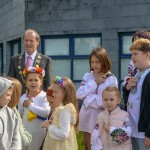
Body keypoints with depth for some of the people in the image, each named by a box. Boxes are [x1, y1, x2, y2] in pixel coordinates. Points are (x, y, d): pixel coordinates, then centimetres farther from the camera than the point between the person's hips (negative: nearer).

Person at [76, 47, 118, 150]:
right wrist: (94, 83, -11)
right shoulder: (88, 76, 5)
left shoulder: (111, 80, -10)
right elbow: (79, 94, -5)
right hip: (86, 115, 5)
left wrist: (87, 98, -10)